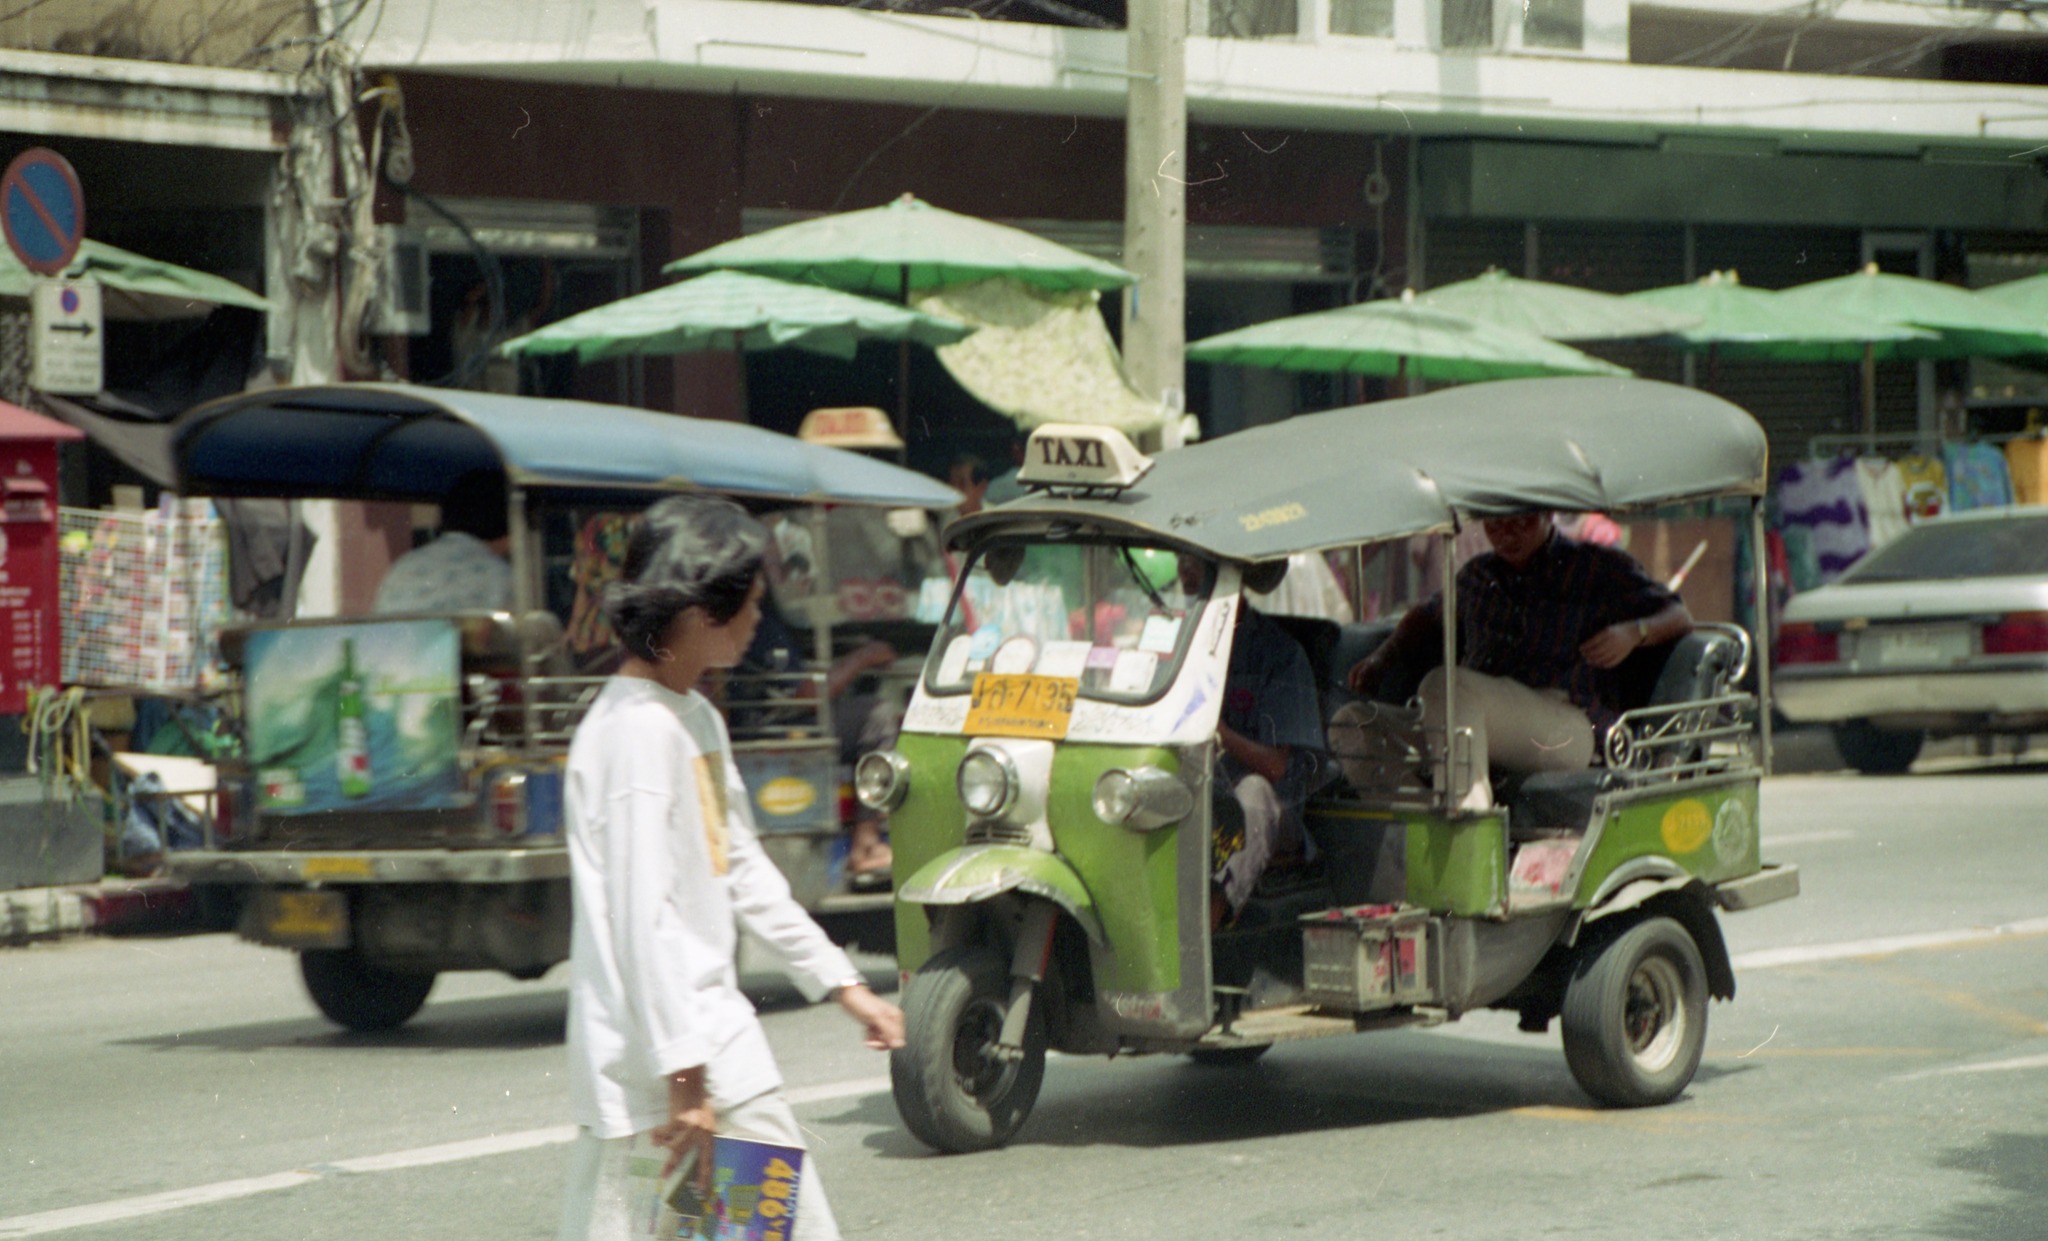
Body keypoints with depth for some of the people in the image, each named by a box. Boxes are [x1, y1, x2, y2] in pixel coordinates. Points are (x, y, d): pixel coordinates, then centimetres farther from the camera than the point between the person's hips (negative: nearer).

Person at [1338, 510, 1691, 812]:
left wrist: (1634, 632, -8)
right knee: (1353, 722, -22)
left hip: (1569, 729, -5)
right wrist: (1382, 658, 29)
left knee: (1448, 687, -37)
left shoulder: (1597, 567, 16)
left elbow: (1679, 617, 14)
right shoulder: (1478, 574, 30)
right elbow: (1428, 618, 47)